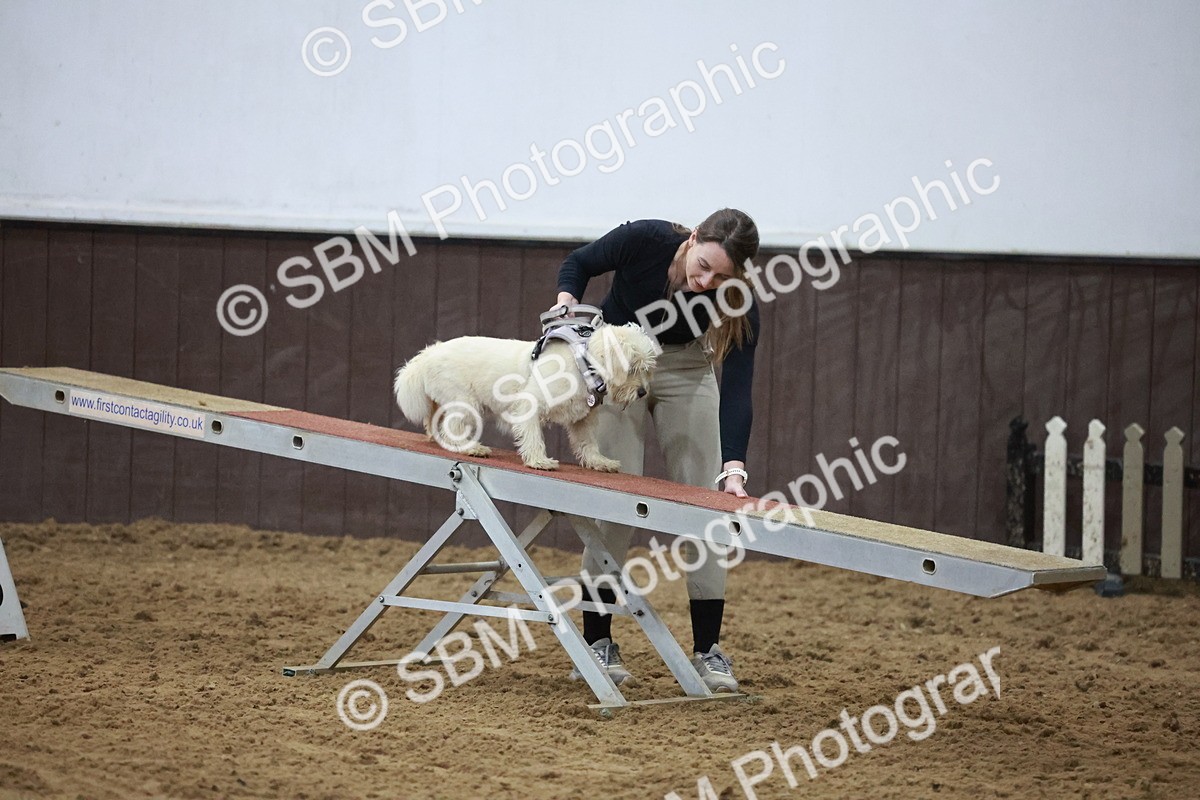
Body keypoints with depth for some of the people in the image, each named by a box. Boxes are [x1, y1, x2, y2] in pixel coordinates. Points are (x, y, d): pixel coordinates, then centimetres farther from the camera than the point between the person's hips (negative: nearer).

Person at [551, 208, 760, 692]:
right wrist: (566, 309, -32)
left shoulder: (738, 305, -28)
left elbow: (736, 390, -31)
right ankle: (596, 643, -1)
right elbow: (578, 264, -12)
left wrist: (734, 470, -42)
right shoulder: (646, 240, -31)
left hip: (686, 368, 1)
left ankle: (707, 650, -1)